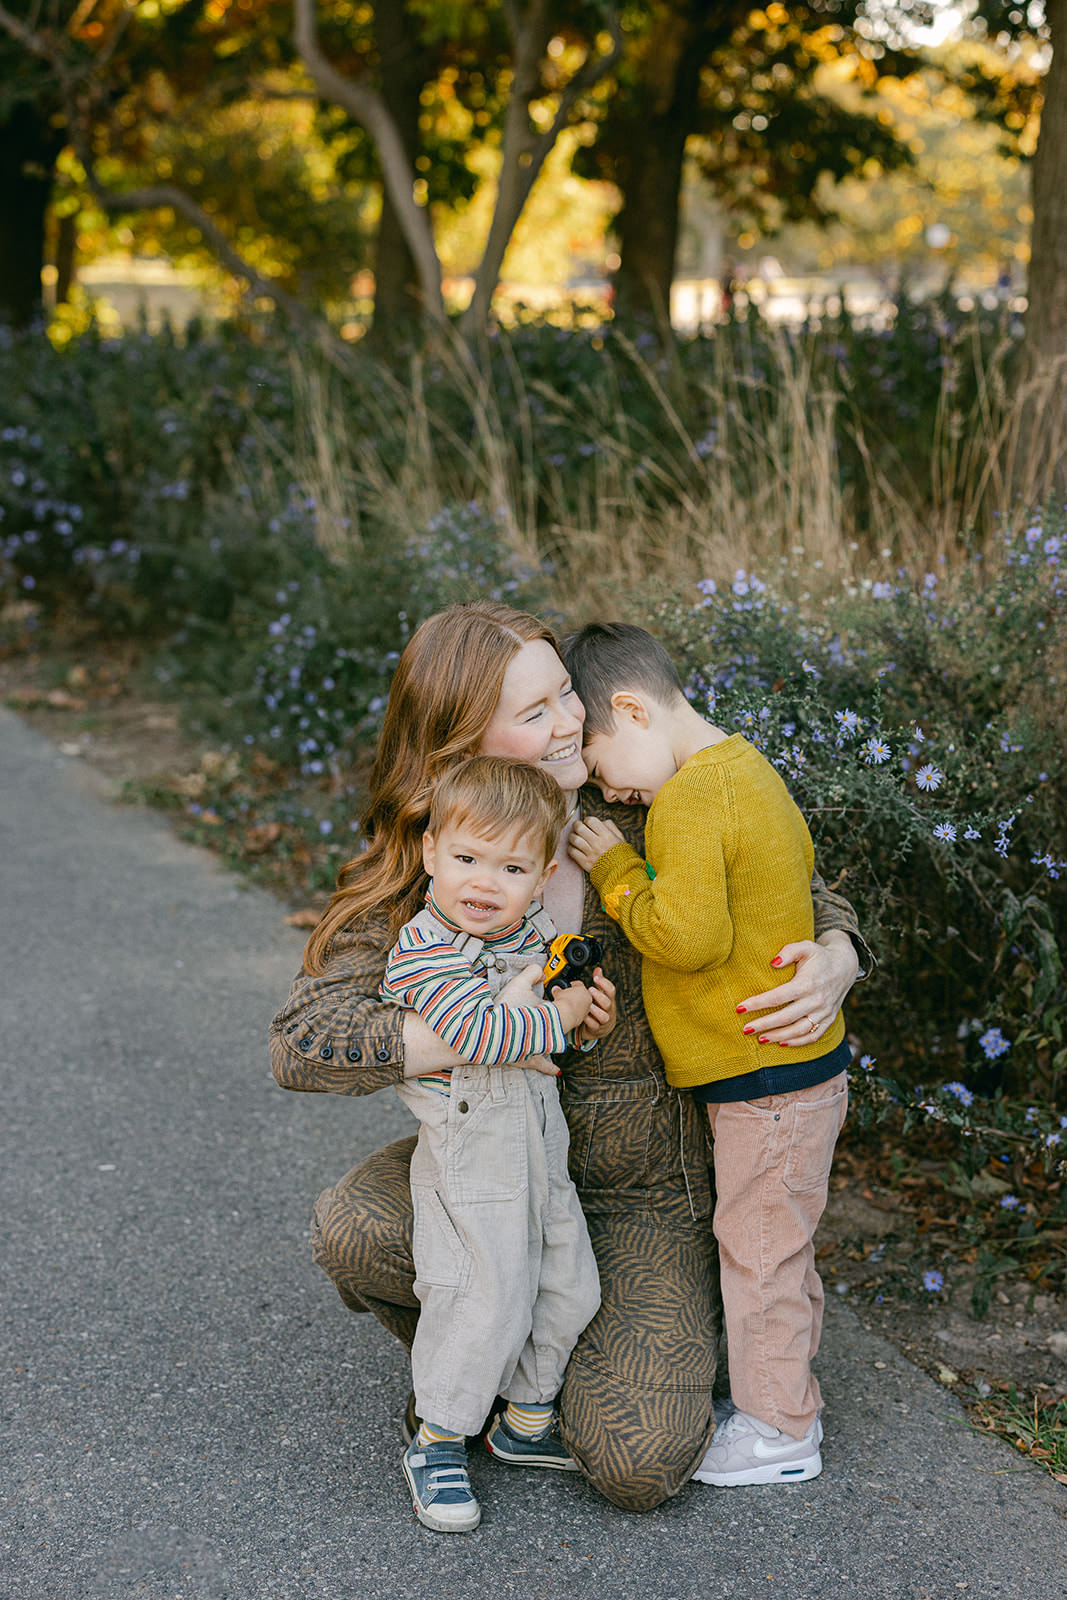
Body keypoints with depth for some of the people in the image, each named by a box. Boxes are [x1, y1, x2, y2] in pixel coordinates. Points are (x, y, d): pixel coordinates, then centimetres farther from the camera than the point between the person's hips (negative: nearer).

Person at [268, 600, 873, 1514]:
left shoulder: (638, 822, -12)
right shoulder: (415, 876, -14)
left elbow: (807, 905, 0)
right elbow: (303, 1041, -25)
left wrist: (832, 967, -24)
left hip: (645, 1189, -1)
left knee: (637, 1465, -18)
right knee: (351, 1229, -29)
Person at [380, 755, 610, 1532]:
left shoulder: (539, 931, 3)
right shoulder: (422, 951, -19)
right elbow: (476, 1030, -31)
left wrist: (591, 1019, -2)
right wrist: (554, 1015, -21)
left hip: (541, 1144, 8)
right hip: (470, 1153, -7)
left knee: (568, 1287, 14)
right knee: (487, 1300, -5)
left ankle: (528, 1420, 34)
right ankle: (438, 1442, 15)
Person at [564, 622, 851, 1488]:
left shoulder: (688, 801, -22)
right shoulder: (748, 767, 8)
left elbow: (687, 935, -28)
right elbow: (798, 860, 17)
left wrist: (616, 868, -15)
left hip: (764, 1077, -10)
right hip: (797, 1059, 10)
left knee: (758, 1245, 4)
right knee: (774, 1241, 21)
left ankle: (776, 1432, 18)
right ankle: (788, 1396, 35)